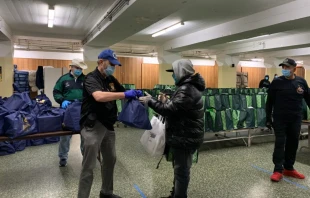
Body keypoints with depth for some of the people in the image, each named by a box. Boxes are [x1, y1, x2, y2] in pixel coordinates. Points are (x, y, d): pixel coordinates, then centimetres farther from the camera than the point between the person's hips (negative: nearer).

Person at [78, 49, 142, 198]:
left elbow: (123, 93, 18)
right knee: (89, 166, -1)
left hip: (108, 125, 9)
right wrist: (125, 94, -33)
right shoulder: (91, 78, -15)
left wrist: (134, 95, -5)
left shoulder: (111, 79, 9)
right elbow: (99, 96, -35)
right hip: (93, 126, -8)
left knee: (110, 160, 18)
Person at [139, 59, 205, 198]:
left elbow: (169, 109, -26)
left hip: (185, 138, -11)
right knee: (179, 168, 22)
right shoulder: (189, 87, 12)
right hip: (184, 136, 11)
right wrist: (166, 102, 4)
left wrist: (150, 101, -16)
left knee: (181, 170, 3)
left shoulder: (187, 90, -23)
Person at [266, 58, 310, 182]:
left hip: (295, 120, 3)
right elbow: (269, 102, -2)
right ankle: (278, 170, 6)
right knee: (280, 144, -2)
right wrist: (268, 118, -3)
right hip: (279, 119, -3)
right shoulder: (277, 82, -5)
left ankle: (289, 168, 24)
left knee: (293, 144, 10)